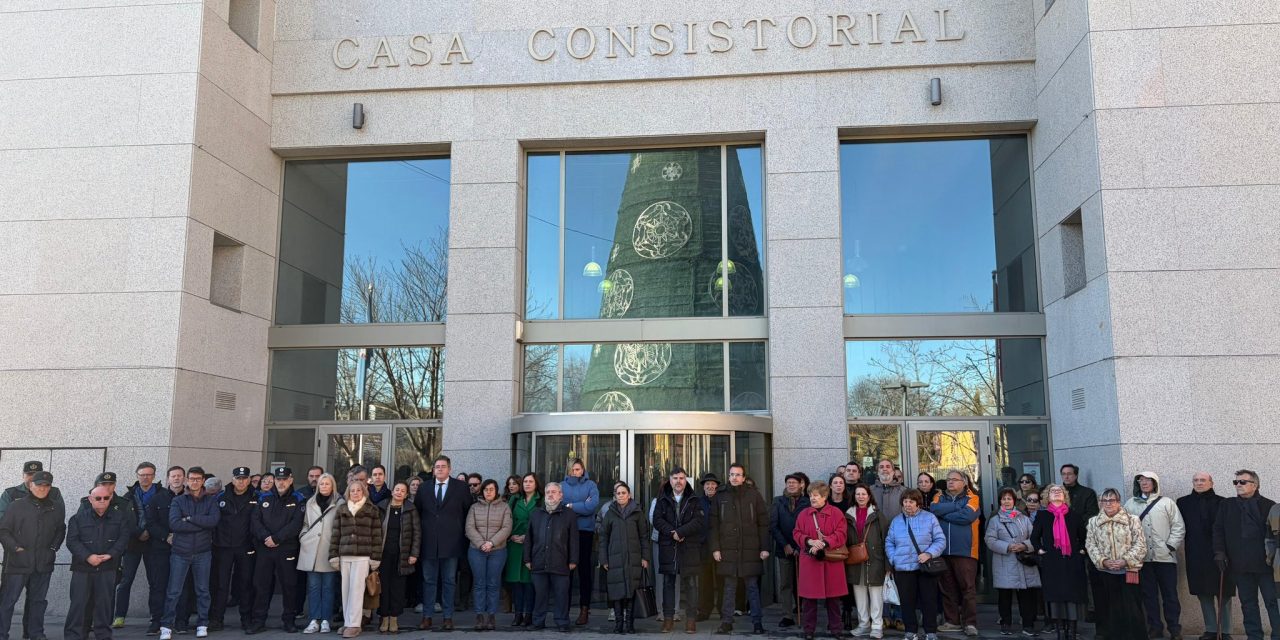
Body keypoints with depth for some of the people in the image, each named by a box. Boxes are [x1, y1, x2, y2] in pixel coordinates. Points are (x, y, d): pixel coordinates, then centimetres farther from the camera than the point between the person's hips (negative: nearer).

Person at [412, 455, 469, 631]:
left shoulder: (460, 487, 3)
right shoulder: (424, 488, 9)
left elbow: (468, 510, 7)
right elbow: (417, 512, 13)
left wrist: (461, 531, 5)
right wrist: (423, 532, 6)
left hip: (451, 542, -2)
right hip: (429, 542, 2)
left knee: (449, 581, 5)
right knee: (428, 580, 6)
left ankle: (448, 617, 10)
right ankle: (426, 616, 12)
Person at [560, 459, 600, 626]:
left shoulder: (590, 485, 6)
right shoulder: (562, 485, 11)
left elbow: (593, 505, -10)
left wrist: (571, 506, -5)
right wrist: (582, 507, -7)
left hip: (585, 531, -2)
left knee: (584, 569, 2)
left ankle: (584, 609, 6)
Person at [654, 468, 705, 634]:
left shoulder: (694, 501, 7)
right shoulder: (662, 501, 10)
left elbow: (699, 521, -7)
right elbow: (657, 521, -1)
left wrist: (680, 532, -16)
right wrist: (672, 533, -16)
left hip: (690, 548, -1)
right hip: (667, 548, 1)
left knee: (690, 584, 0)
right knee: (668, 583, 5)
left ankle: (691, 619, 5)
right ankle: (668, 618, 11)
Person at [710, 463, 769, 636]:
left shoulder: (754, 495, 1)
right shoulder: (720, 496, 5)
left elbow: (763, 523, 1)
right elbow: (714, 525, 5)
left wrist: (764, 548, -4)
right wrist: (715, 548, -2)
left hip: (750, 550, -1)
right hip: (727, 550, 1)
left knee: (753, 587, 5)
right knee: (729, 587, 6)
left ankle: (757, 622, 12)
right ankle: (726, 622, 11)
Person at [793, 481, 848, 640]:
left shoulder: (836, 513, -1)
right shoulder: (803, 514, 6)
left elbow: (841, 534, -8)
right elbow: (797, 533, 3)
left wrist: (824, 543, -20)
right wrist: (810, 541, -16)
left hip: (831, 560, -1)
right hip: (809, 560, 2)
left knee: (833, 595, 6)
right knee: (808, 596, 2)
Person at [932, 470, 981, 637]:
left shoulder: (972, 498, 2)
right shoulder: (939, 497, 13)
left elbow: (967, 516, -17)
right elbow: (934, 509, -8)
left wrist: (943, 514, -7)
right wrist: (956, 506, -9)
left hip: (965, 551, -4)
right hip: (943, 551, 4)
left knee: (968, 587, -3)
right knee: (947, 588, 9)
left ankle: (970, 623, 3)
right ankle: (952, 621, 18)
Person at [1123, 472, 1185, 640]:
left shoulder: (1166, 503, 2)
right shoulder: (1130, 504, 6)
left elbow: (1179, 527, 0)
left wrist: (1170, 546, -7)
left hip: (1165, 557, -2)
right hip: (1141, 557, 2)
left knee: (1170, 594, 3)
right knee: (1148, 594, 8)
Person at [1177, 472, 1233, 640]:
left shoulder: (1222, 503, 0)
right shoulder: (1183, 503, 8)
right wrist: (1182, 543, 0)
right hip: (1195, 556, 2)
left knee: (1223, 594, 3)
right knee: (1203, 594, 8)